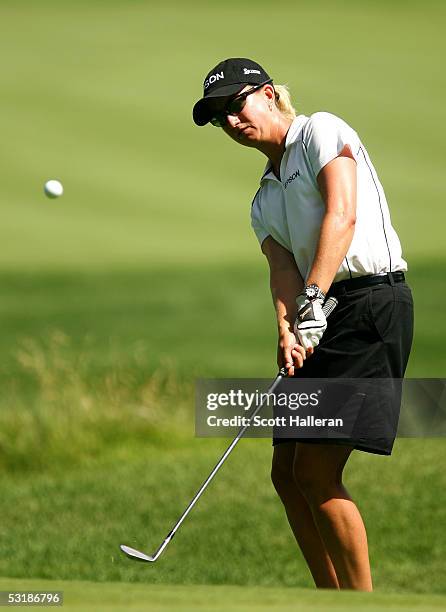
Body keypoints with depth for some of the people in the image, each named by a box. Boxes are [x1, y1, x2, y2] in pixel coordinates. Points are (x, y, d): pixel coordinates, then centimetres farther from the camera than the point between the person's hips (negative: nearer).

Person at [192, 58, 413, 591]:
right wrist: (287, 330, -17)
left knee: (316, 470, -14)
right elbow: (282, 267, 4)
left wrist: (312, 299, -27)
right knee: (288, 472, 7)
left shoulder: (321, 131, -1)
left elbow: (342, 215, -16)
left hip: (372, 301, -9)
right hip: (321, 322, 9)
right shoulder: (265, 201, 22)